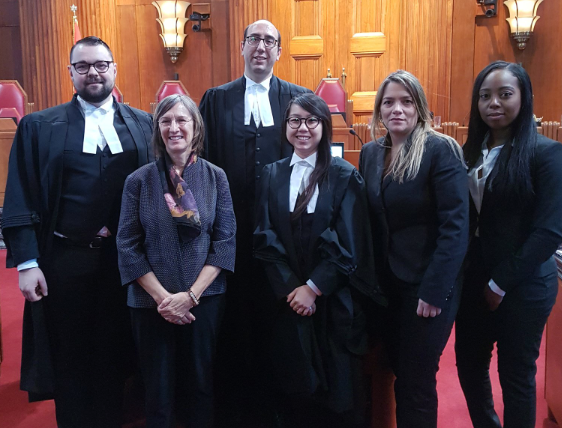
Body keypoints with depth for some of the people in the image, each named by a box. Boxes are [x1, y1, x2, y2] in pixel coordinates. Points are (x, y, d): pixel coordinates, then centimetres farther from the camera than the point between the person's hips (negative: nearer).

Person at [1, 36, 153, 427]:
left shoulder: (144, 125, 5)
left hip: (124, 259, 1)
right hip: (64, 260, -1)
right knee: (69, 357, 12)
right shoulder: (38, 127, 2)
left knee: (116, 353, 14)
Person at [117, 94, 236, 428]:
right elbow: (128, 247, -4)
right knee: (158, 390, 12)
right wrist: (162, 297, -12)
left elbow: (226, 240, -3)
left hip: (205, 300, 0)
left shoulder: (215, 177, -1)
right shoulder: (139, 180, -3)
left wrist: (191, 295, -12)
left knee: (201, 387, 13)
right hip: (152, 303, 0)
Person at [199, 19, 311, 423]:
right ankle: (234, 398, 27)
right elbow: (203, 159, 3)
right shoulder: (216, 99, 6)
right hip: (232, 224, 0)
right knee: (235, 314, 9)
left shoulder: (299, 98, 5)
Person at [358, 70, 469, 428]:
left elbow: (455, 226, -16)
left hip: (427, 286, -5)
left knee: (416, 382, 2)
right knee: (400, 372, 16)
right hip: (386, 284, 5)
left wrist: (434, 291, -18)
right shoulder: (370, 154, 6)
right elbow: (368, 222, 9)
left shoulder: (440, 150, -12)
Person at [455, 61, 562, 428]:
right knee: (468, 366, 15)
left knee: (516, 375, 9)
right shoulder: (471, 151, 6)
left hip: (522, 286, -5)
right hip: (474, 280, 5)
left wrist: (500, 283, -13)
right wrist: (465, 273, -2)